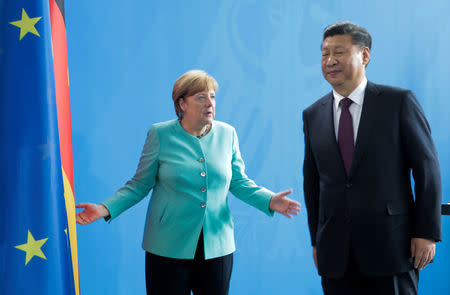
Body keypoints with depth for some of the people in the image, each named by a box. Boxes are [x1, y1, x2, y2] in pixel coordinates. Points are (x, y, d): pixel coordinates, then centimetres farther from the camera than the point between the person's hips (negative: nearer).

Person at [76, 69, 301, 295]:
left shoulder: (227, 134, 5)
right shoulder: (160, 134, -3)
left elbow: (238, 181, 11)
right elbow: (140, 184, 2)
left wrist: (269, 201, -4)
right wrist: (106, 209, -11)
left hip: (217, 248, 3)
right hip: (168, 248, -2)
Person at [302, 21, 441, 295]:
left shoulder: (399, 101, -3)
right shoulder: (313, 115, 9)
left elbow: (427, 168, -3)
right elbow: (312, 181, 12)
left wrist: (427, 233, -7)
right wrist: (316, 240, 11)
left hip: (391, 247, -3)